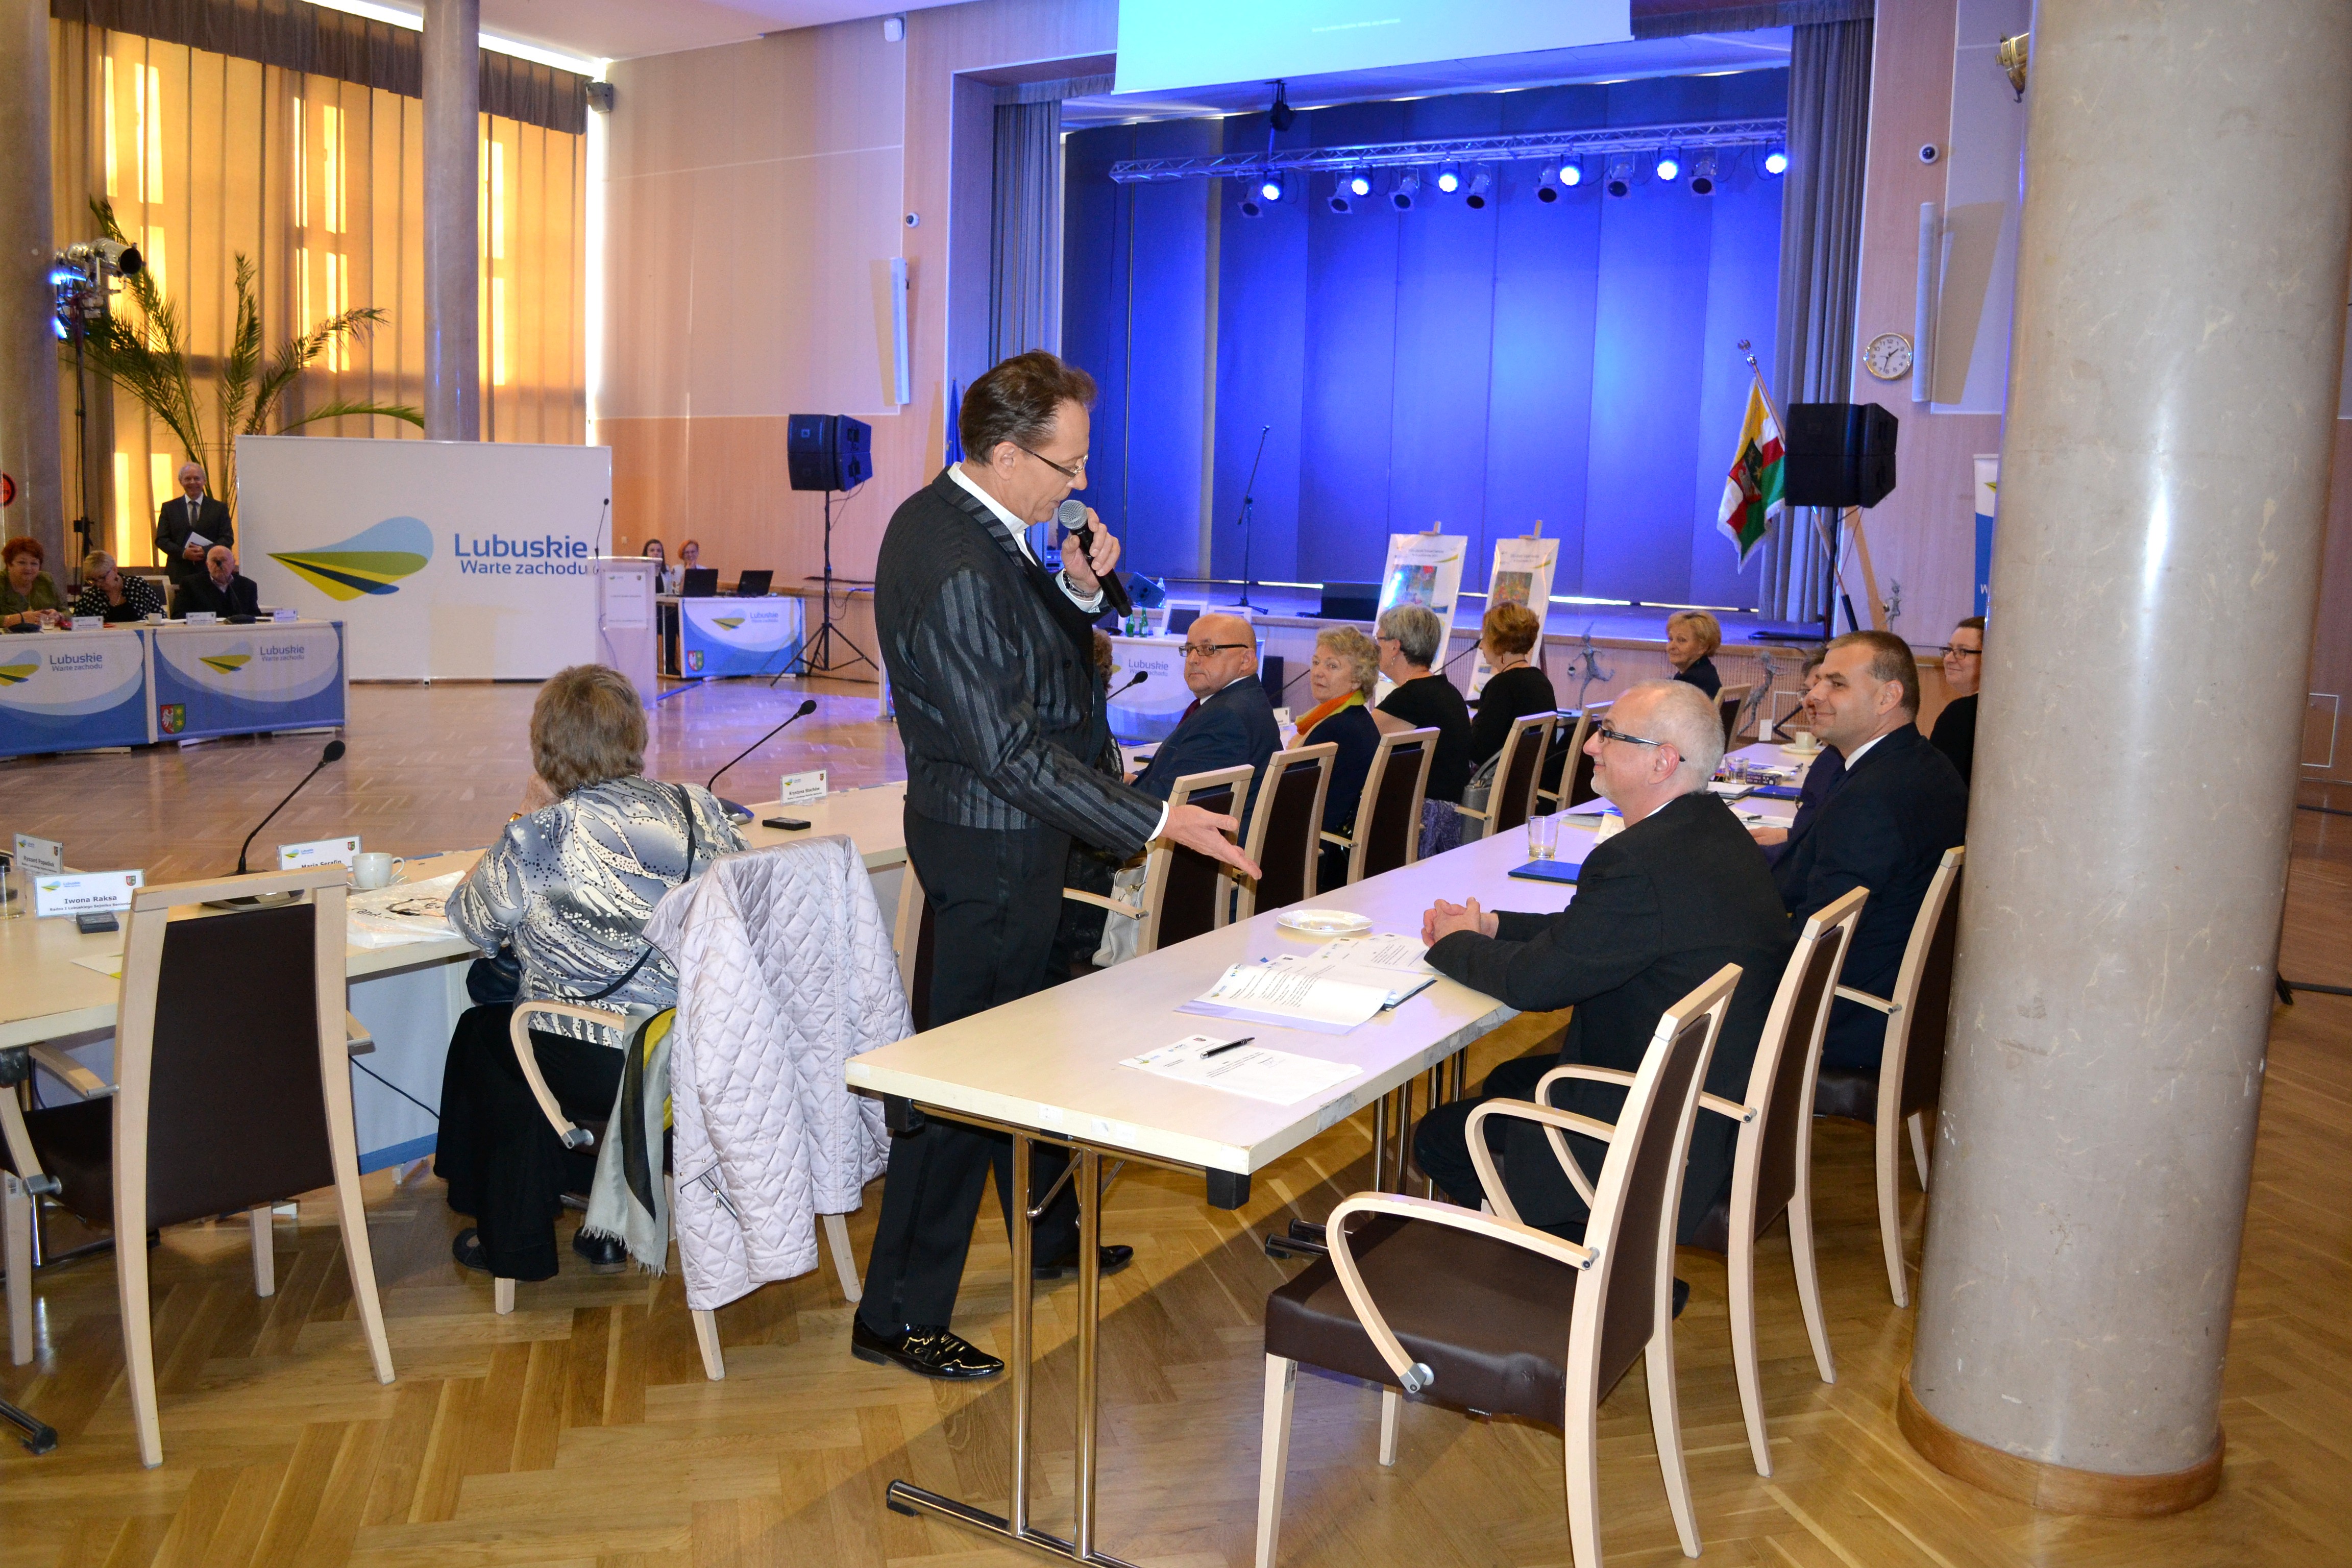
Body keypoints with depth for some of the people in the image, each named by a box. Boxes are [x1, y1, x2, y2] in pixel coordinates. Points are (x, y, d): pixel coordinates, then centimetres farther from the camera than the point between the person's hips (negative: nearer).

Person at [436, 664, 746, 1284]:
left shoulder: (538, 842, -16)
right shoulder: (701, 810, -4)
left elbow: (475, 923, 0)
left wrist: (488, 867, 23)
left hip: (606, 1070, -5)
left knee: (483, 1031, 25)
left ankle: (513, 1244, 37)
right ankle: (603, 1227, 37)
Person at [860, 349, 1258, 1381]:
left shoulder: (945, 517, 6)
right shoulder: (957, 569, -27)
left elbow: (1038, 667, 14)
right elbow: (1011, 750, -28)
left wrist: (1076, 592, -4)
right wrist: (1154, 822, -25)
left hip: (998, 834, 11)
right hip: (992, 848, -11)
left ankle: (1050, 1236, 44)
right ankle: (899, 1316, 12)